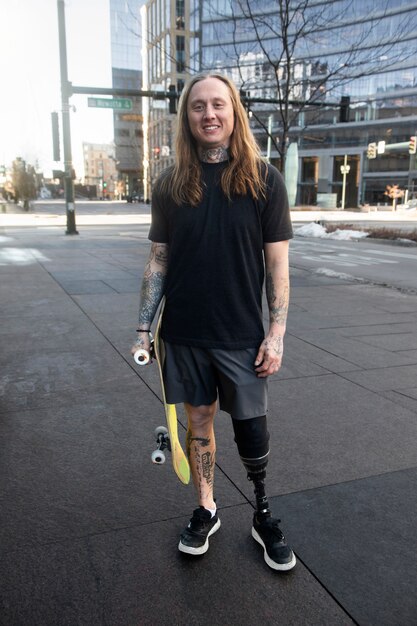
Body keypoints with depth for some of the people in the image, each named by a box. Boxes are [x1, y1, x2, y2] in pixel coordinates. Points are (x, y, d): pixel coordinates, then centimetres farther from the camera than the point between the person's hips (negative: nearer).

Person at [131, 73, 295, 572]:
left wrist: (276, 334, -7)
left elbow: (277, 263, -3)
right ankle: (205, 510, 35)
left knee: (251, 431, 6)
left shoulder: (264, 180, -4)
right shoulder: (170, 185, 2)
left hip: (242, 336, -2)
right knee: (198, 422, 14)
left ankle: (263, 515, 31)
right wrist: (143, 329, 3)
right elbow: (158, 260, 6)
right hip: (184, 334, 2)